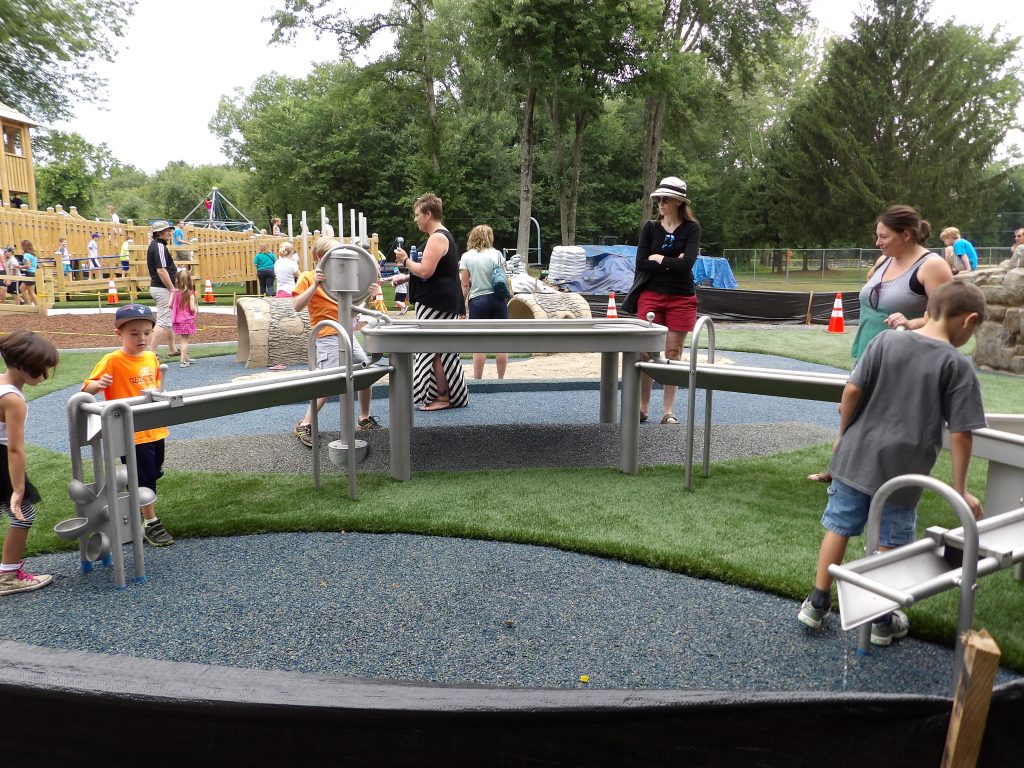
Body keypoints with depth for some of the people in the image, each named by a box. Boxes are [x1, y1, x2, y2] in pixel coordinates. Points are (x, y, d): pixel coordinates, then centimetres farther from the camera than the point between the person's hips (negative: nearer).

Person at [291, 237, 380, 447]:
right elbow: (297, 305, -16)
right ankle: (304, 426, -4)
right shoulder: (307, 278, -5)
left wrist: (367, 292, 2)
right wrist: (315, 284, -26)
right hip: (328, 337, -8)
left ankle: (365, 419, 25)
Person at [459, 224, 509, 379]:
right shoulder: (496, 254, 1)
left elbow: (465, 285, -2)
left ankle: (477, 379, 5)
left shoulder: (466, 256, 0)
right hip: (498, 299, 1)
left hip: (477, 300, -1)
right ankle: (501, 378, 12)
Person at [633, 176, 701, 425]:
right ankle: (643, 408, 11)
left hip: (681, 298, -1)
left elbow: (687, 263, -15)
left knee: (673, 353, 2)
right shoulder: (650, 227, 5)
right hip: (651, 295, 2)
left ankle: (668, 411, 8)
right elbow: (641, 265, -5)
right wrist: (671, 263, -10)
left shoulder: (691, 228, 0)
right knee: (647, 352, 0)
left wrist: (658, 258, -6)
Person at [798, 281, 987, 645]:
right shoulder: (958, 365, -8)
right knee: (891, 542, 12)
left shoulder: (885, 341, -2)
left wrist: (843, 434, 9)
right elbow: (961, 433, -10)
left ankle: (817, 604, 23)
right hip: (902, 470, -2)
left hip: (856, 456, 3)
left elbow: (853, 390, -5)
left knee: (838, 527, 14)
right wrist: (960, 489, -1)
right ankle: (883, 621, 26)